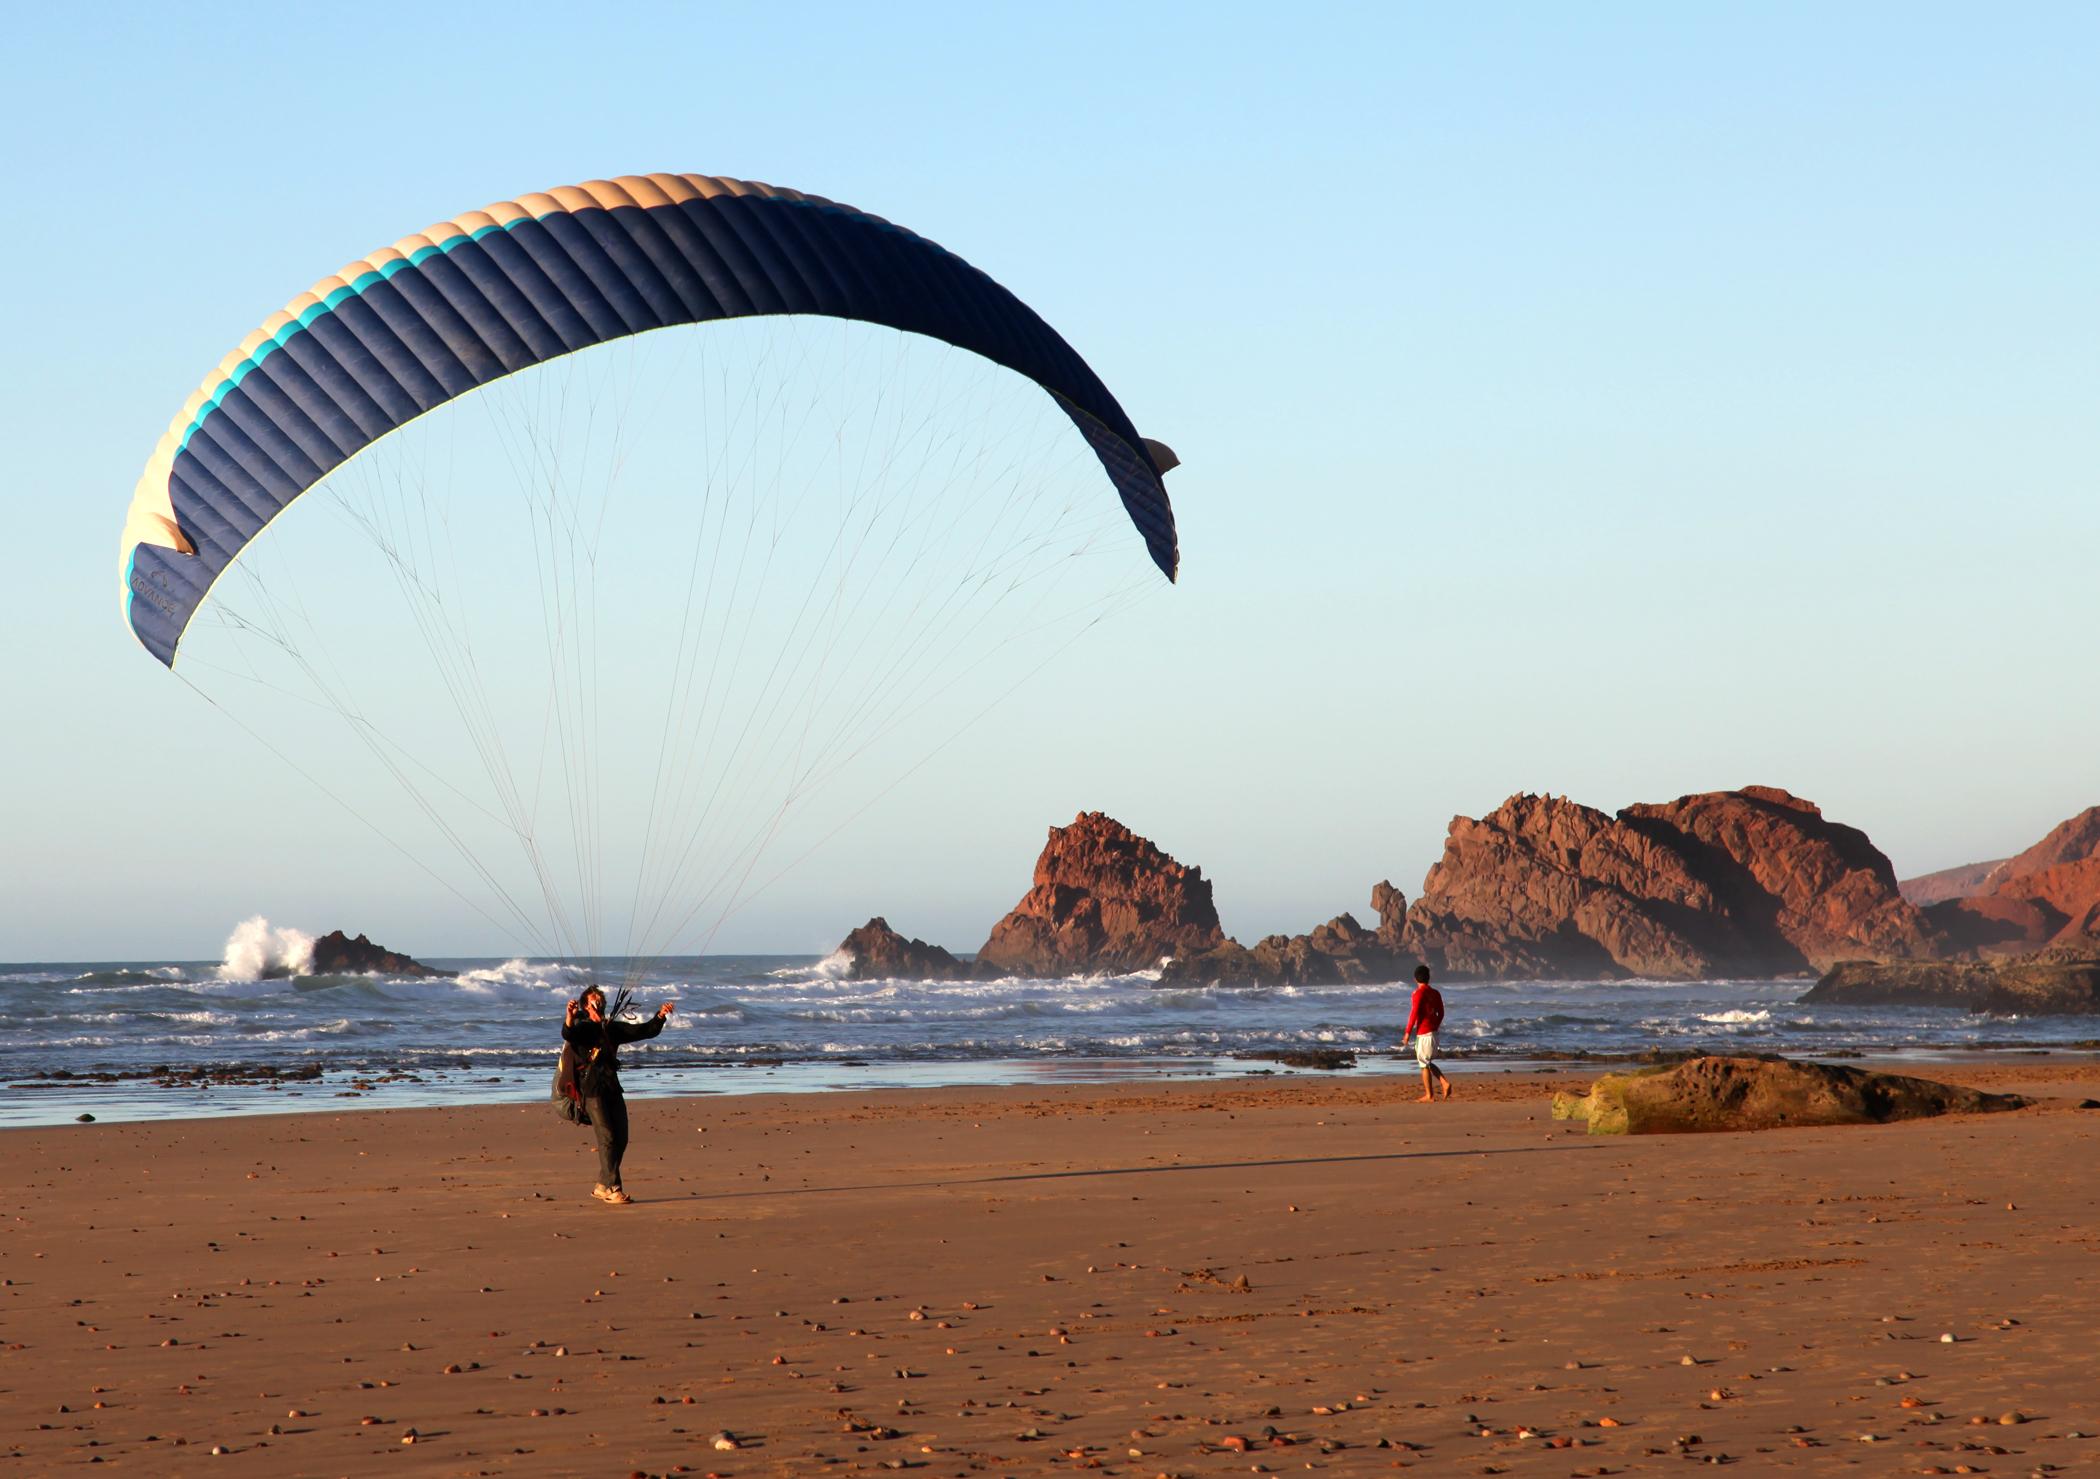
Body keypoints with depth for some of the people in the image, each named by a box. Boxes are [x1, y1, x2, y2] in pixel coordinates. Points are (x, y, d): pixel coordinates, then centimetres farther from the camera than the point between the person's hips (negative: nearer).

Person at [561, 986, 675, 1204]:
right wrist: (569, 1017, -42)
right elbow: (568, 1034, -22)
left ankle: (602, 1186, 15)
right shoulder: (583, 1028, 1)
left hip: (613, 1088, 7)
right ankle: (612, 1189, -15)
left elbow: (646, 1031, 17)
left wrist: (660, 1016, 0)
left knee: (620, 1139, 5)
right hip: (593, 1090, -7)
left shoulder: (614, 1028, 19)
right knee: (607, 1138, -14)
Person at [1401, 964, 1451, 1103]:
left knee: (1424, 1064, 0)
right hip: (1433, 1031, 7)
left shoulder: (1419, 993, -12)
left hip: (1423, 1033, -7)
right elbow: (1441, 1013, 14)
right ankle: (1445, 1083, 6)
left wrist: (1407, 1032, -12)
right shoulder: (1435, 993, 9)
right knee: (1427, 1063, 20)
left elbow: (1414, 1013, -17)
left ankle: (1429, 1095, 3)